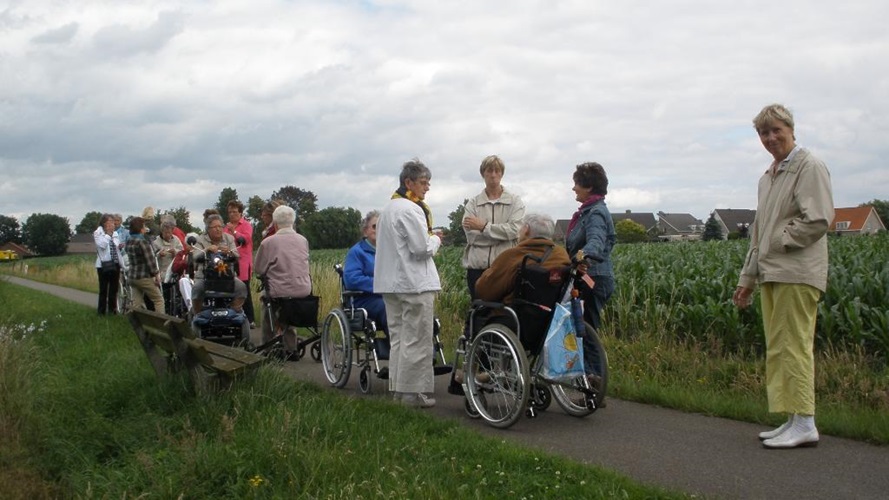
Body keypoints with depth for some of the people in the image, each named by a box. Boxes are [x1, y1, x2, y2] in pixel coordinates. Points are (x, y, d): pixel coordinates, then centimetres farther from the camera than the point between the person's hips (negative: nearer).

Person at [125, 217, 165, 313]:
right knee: (158, 299, 1)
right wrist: (156, 274, -7)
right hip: (144, 276, -8)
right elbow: (150, 260, -16)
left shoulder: (128, 242, 7)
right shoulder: (142, 242, -17)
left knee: (136, 303, 7)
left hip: (131, 276, 8)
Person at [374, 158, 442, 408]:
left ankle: (398, 387, 18)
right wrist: (436, 240, 1)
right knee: (416, 340, -4)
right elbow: (421, 248, -18)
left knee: (398, 336, 13)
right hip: (415, 284, -10)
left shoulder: (388, 208, 16)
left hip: (391, 283, 10)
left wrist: (429, 240, 18)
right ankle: (413, 391, -2)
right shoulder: (410, 210, -15)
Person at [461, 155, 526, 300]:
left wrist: (483, 226, -11)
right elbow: (471, 235, -5)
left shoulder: (514, 201, 7)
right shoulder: (473, 203, 9)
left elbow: (515, 230, -9)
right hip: (477, 267, 1)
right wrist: (502, 232, -10)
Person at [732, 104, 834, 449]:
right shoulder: (768, 177, 22)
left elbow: (819, 220, -15)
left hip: (797, 274, -9)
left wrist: (778, 242, -7)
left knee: (792, 347, -11)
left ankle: (805, 424, -8)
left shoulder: (809, 168, -4)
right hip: (771, 275, 9)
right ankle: (791, 421, 15)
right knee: (776, 350, 9)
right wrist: (746, 278, 23)